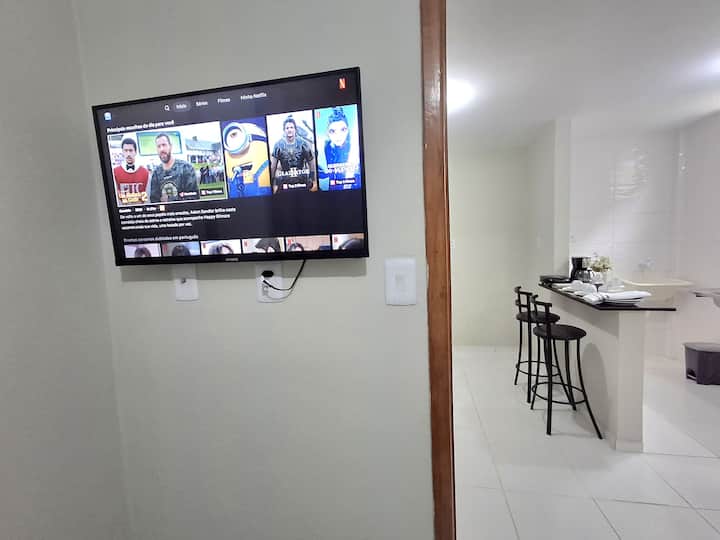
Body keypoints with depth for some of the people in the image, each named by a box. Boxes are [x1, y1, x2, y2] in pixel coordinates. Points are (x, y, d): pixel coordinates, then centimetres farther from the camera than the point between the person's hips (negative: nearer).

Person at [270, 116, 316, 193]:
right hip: (285, 183, 0)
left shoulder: (304, 144, -1)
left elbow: (312, 164, 5)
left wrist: (314, 182, 2)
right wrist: (274, 184, 3)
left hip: (303, 182, 0)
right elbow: (273, 166, 5)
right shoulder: (278, 145, -1)